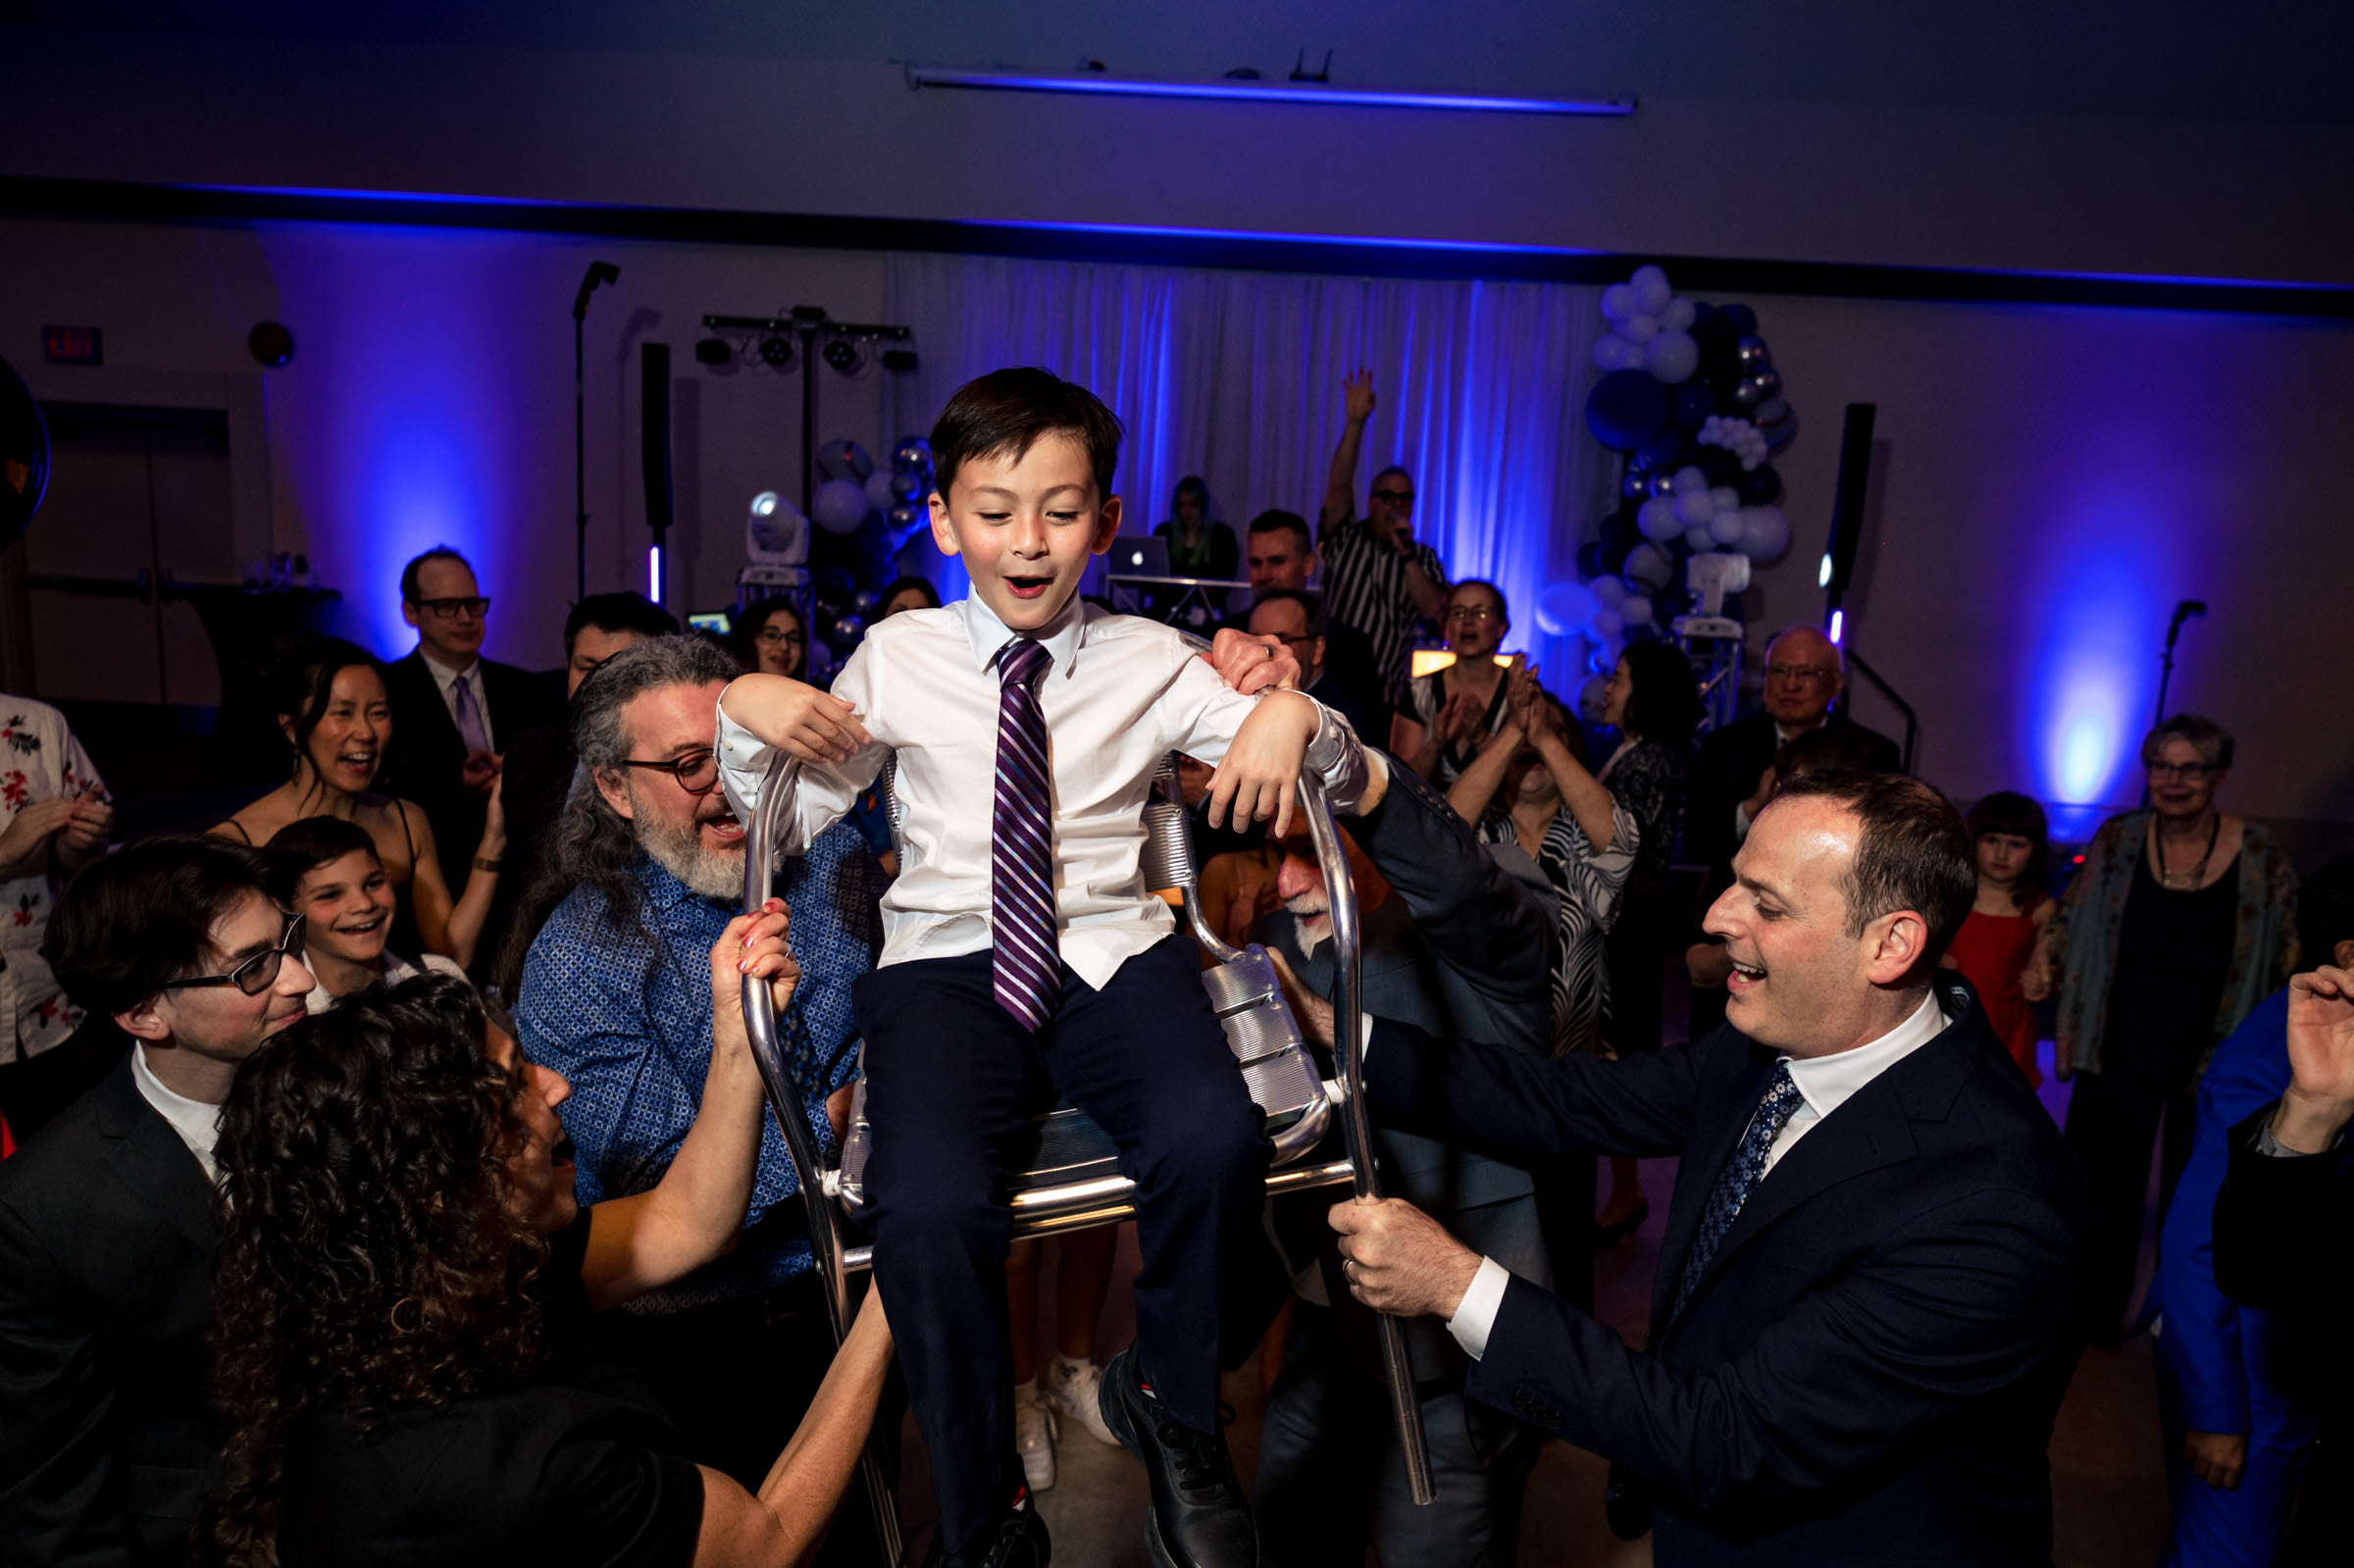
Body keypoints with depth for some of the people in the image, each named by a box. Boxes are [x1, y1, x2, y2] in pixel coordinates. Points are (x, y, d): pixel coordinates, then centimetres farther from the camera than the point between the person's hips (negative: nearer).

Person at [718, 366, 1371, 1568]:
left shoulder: (1151, 661, 9)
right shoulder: (896, 660, 9)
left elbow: (1343, 778, 10)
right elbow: (785, 827, 12)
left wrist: (1293, 716, -12)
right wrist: (744, 713, -5)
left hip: (1112, 951, 1)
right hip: (947, 960, 0)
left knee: (1214, 1141, -30)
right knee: (928, 1204, -29)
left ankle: (1168, 1403, 5)